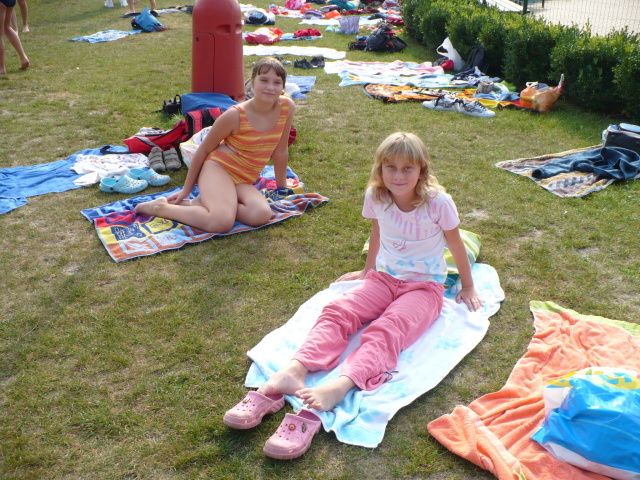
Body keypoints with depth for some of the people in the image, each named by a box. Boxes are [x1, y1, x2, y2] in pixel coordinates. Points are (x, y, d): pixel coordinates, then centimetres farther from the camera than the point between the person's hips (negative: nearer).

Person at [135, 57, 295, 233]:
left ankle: (201, 203, -8)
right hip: (218, 167, -5)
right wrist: (187, 189, 1)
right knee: (222, 222, -32)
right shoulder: (235, 115, -16)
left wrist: (282, 188, 15)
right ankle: (161, 207, -9)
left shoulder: (287, 107, -5)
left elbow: (280, 151, 8)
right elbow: (203, 150, -4)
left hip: (244, 182, 5)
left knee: (262, 215, -28)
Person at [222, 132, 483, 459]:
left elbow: (456, 244, 1)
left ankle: (339, 386, -59)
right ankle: (293, 371, -48)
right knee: (338, 312, -25)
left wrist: (468, 287, 12)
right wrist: (367, 271, 29)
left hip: (425, 287, -4)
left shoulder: (438, 202, -14)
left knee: (387, 330, -34)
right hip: (384, 277, 4)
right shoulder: (376, 196, -3)